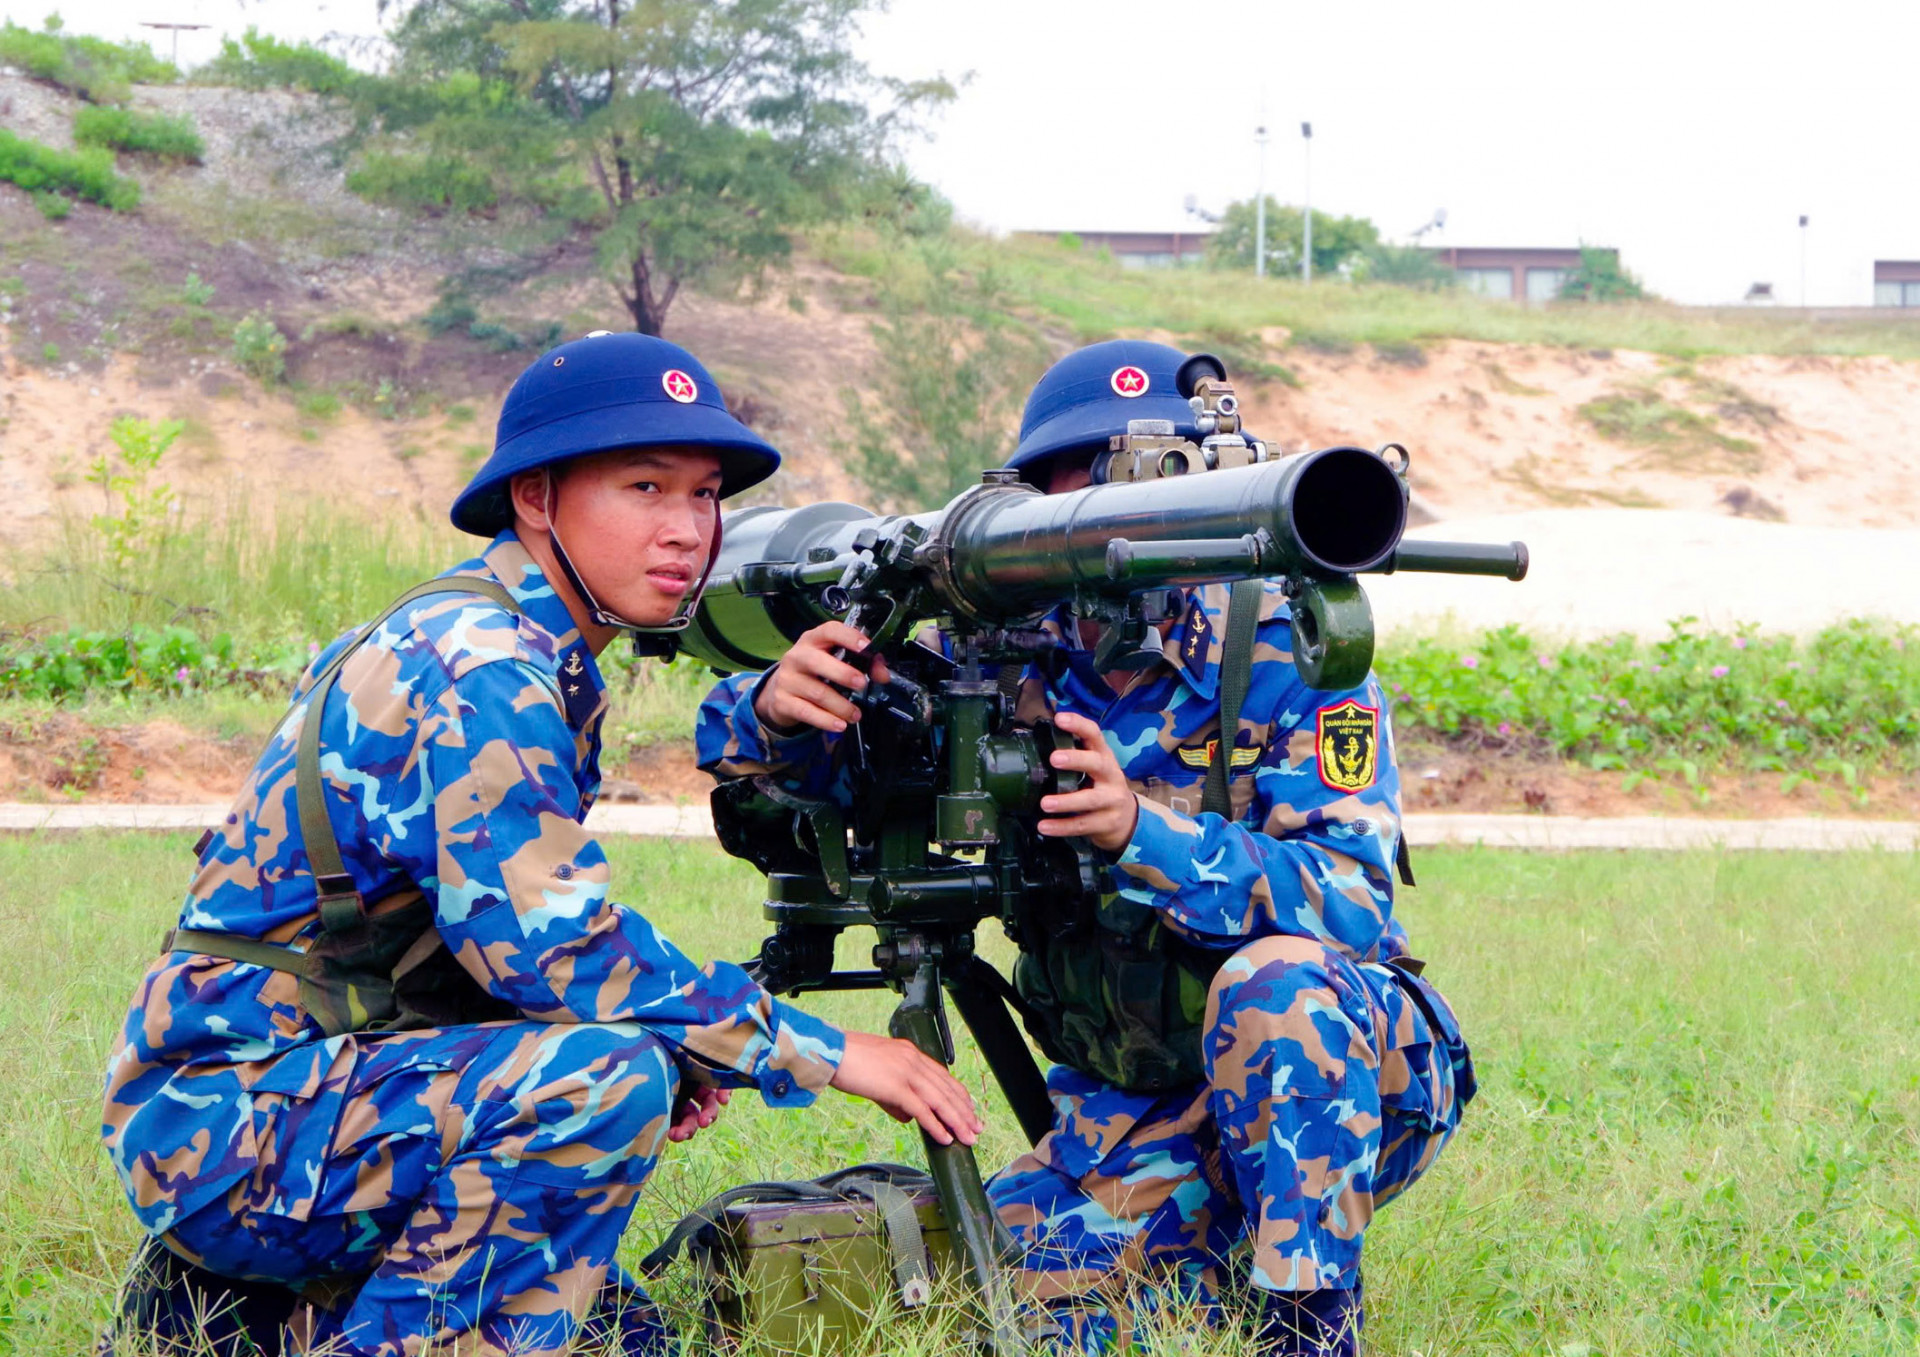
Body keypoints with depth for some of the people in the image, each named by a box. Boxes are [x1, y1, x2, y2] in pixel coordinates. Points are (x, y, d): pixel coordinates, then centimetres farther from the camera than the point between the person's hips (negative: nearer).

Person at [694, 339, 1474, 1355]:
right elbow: (741, 740, -1)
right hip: (1129, 1108, 4)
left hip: (1351, 1079, -4)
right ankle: (1220, 1243, 12)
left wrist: (1142, 830, -44)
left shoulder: (1284, 647, -16)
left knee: (1277, 977, -34)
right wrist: (775, 707, -27)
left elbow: (1351, 906, -28)